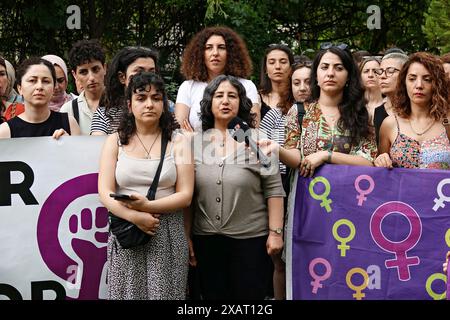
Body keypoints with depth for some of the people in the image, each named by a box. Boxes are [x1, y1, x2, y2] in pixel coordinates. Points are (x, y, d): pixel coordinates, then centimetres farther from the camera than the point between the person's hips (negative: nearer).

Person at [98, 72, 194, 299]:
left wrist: (147, 206, -16)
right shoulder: (115, 141, 6)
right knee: (128, 292, 3)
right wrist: (135, 217, -18)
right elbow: (105, 193, -2)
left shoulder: (178, 142, 5)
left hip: (168, 234, 0)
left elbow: (185, 195, -2)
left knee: (164, 293, -2)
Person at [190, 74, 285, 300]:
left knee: (249, 296, 4)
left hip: (251, 239, -2)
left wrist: (275, 232, -9)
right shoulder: (195, 142, 5)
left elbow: (273, 190, -4)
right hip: (205, 239, 3)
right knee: (212, 296, 11)